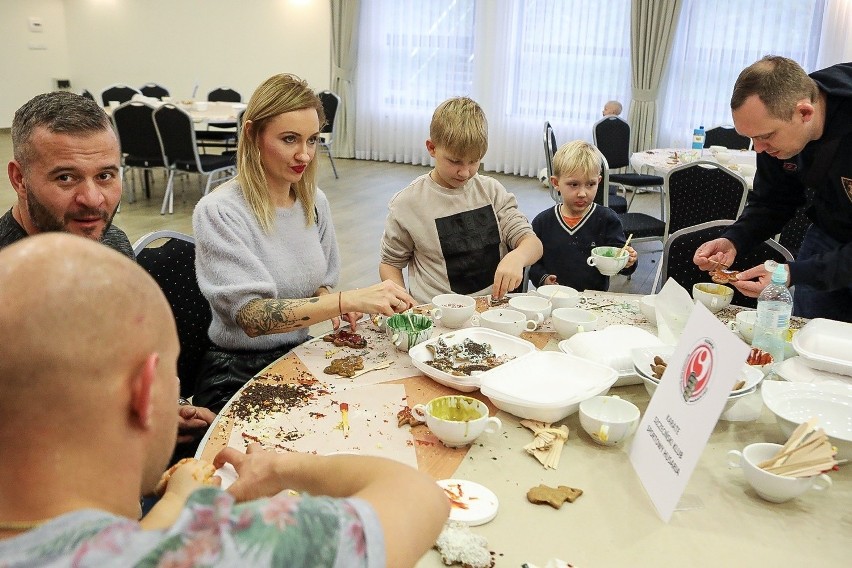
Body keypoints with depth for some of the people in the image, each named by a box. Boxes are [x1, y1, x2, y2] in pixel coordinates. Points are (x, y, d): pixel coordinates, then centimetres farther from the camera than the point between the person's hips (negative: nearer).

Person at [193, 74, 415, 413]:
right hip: (238, 375, -6)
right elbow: (253, 317, -25)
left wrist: (334, 305, -7)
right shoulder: (218, 212, -16)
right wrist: (349, 299, -33)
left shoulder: (315, 201, 3)